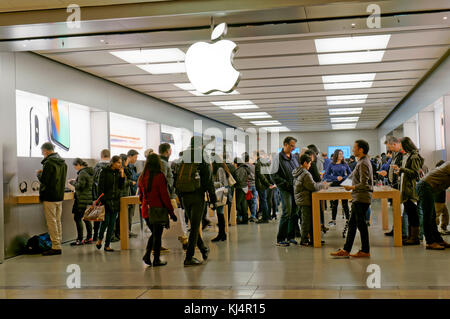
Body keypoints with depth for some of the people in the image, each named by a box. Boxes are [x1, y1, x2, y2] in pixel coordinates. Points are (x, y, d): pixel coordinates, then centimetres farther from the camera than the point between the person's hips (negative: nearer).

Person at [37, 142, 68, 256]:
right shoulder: (63, 163, 12)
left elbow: (44, 180, -18)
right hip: (60, 196, 8)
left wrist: (39, 174, 3)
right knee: (58, 221, 14)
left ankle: (56, 247, -4)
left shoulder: (49, 163, -15)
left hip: (50, 197, -8)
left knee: (52, 222, -4)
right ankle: (58, 244, 18)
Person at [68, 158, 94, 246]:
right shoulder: (90, 172, 14)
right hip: (89, 198, 9)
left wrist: (73, 182, -2)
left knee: (77, 218, -5)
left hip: (82, 199, -9)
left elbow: (80, 186, -19)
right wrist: (75, 181, 17)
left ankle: (80, 239, -6)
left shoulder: (82, 173, -15)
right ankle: (89, 238, 17)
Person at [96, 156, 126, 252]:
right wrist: (102, 200, -13)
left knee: (112, 223, 4)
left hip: (116, 201, 4)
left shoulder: (119, 172, 9)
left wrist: (122, 175, -5)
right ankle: (100, 239, 19)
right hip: (106, 200, -4)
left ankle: (107, 245, 11)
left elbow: (122, 187, 5)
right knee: (105, 221, -8)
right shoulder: (105, 172, -4)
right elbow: (100, 187, -6)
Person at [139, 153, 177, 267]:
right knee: (157, 235, 5)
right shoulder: (159, 176, -13)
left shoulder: (142, 177, 5)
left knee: (154, 234, 20)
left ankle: (147, 255, 7)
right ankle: (156, 260, 11)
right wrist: (171, 211, -8)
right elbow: (164, 195, -14)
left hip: (146, 210, 5)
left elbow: (141, 195, 13)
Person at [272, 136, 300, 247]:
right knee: (287, 213, -12)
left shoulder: (293, 158, 17)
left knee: (295, 213, 8)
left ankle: (291, 236, 18)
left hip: (295, 188, 7)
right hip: (285, 189, -7)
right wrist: (285, 184, -17)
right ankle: (280, 239, -5)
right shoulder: (278, 158, -5)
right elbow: (275, 176, -10)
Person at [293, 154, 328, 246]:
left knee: (310, 219, 15)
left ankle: (313, 239, 20)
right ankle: (304, 240, 5)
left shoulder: (297, 172, 12)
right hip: (305, 200, -10)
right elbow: (313, 186, -17)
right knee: (306, 220, -2)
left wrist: (320, 185, 11)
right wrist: (323, 185, 0)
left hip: (300, 199, 10)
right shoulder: (305, 174, -19)